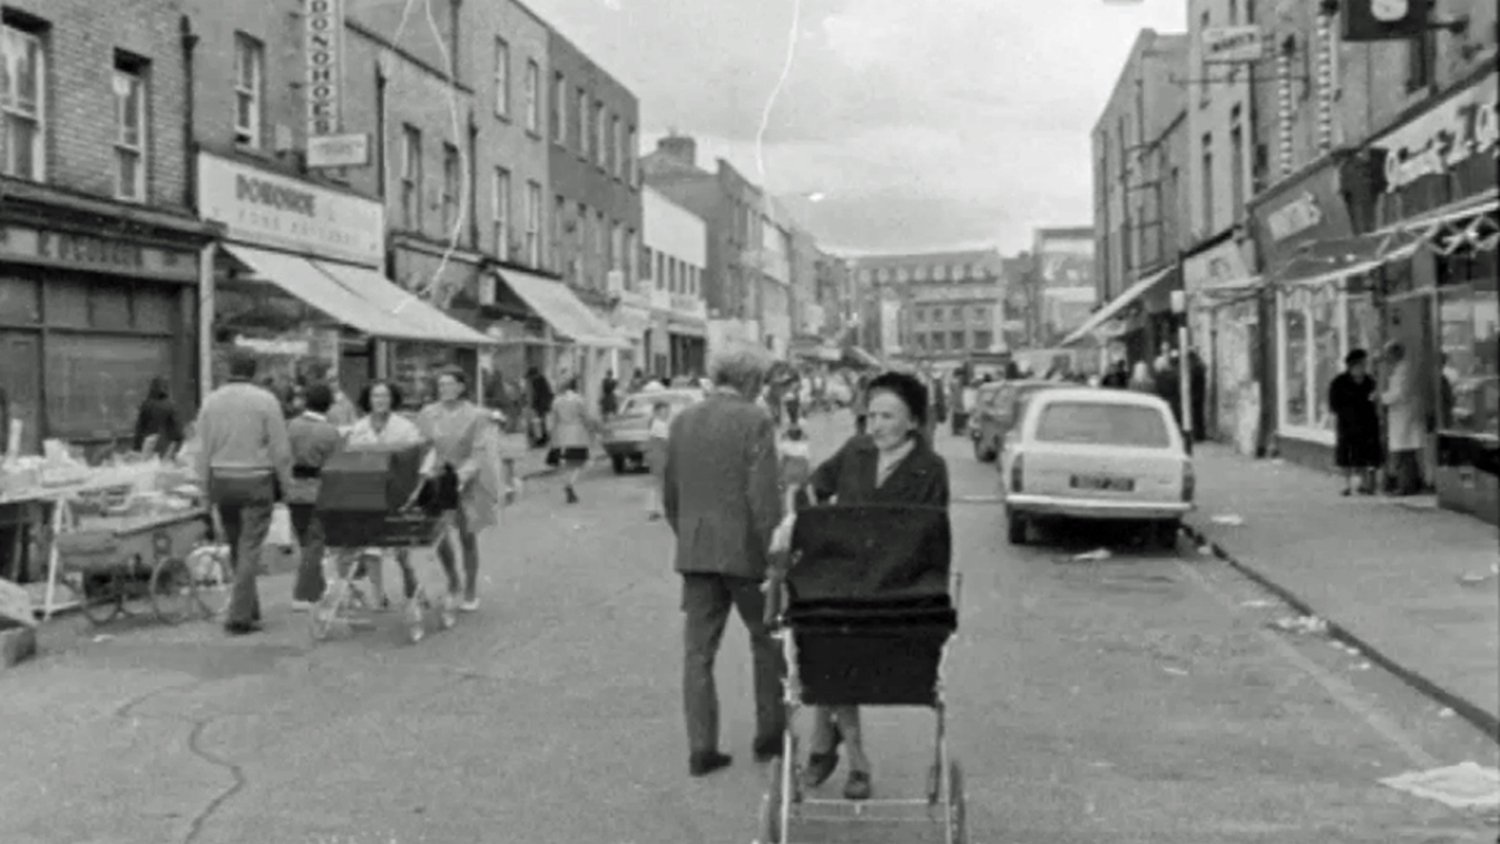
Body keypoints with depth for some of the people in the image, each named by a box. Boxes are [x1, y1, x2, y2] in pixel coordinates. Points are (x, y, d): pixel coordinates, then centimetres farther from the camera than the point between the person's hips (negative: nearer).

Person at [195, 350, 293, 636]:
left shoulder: (211, 401, 3)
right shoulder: (265, 400, -8)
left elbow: (203, 451, 5)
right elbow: (280, 449, -8)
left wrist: (206, 489, 12)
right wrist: (285, 484, 3)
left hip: (222, 481, 4)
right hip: (256, 481, -4)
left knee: (236, 548, 15)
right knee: (250, 548, -1)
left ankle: (250, 609, 23)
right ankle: (239, 615, -6)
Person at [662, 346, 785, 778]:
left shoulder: (683, 421, 7)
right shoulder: (755, 422, -10)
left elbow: (669, 494, 11)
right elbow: (763, 496, -15)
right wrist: (774, 552, -9)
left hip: (695, 552, 4)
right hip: (744, 549, -4)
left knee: (698, 651, 7)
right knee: (768, 643, 14)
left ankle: (701, 748, 8)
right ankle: (770, 735, 21)